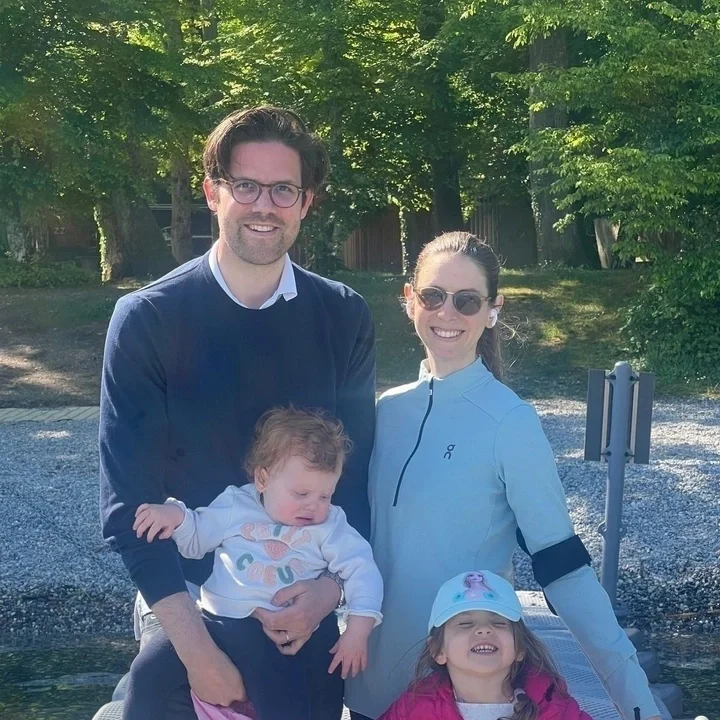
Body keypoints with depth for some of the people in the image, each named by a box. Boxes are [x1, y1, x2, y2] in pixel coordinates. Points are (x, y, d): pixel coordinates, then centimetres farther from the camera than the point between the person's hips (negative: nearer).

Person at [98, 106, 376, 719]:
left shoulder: (344, 317, -4)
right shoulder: (147, 319, -12)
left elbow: (359, 466, -1)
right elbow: (129, 499, -14)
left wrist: (333, 586, -15)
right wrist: (195, 645, -18)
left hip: (306, 604, 2)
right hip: (183, 603, -2)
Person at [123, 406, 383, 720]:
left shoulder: (330, 525, 3)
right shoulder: (235, 505, 6)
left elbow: (361, 568, -2)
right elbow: (194, 541, 17)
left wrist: (358, 628, -14)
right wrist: (176, 515, -4)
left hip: (274, 634, -1)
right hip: (214, 621, 2)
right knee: (148, 672, -9)